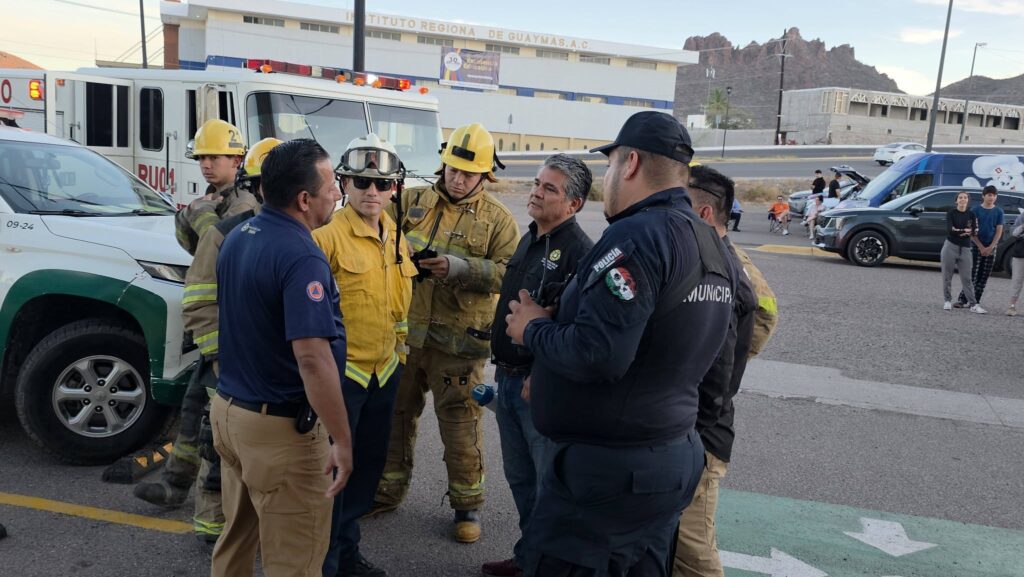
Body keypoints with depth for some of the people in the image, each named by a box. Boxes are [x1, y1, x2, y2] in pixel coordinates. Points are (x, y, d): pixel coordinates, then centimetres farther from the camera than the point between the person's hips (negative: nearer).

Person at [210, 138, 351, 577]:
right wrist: (343, 440, -25)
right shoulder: (301, 257, -24)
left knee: (236, 538, 25)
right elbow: (312, 358, -30)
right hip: (281, 429, -9)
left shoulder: (237, 237, 4)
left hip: (228, 408, 9)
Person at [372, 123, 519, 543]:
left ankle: (467, 505, 22)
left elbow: (511, 271, -11)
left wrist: (460, 268, -23)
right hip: (405, 331, 4)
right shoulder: (414, 202, 6)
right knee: (396, 413, 16)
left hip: (457, 340, -3)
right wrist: (406, 250, -15)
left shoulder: (497, 218, -2)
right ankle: (388, 490, 35)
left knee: (460, 423, 4)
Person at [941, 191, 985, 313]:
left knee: (966, 278, 0)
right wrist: (965, 231, -7)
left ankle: (973, 304, 0)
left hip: (965, 248, 2)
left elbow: (974, 232, -3)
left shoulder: (972, 215, 8)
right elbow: (949, 229, -11)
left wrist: (958, 230, -12)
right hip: (950, 246, -2)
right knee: (947, 276, 2)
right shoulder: (951, 213, 1)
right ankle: (947, 301, 13)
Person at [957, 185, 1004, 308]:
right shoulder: (975, 210, -2)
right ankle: (962, 299, -6)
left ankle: (975, 301, 8)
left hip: (991, 248, 3)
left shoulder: (999, 211, 5)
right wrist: (981, 247, -10)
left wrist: (990, 247, -8)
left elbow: (999, 231, 3)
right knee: (972, 274, -8)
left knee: (984, 277, 3)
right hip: (976, 246, -3)